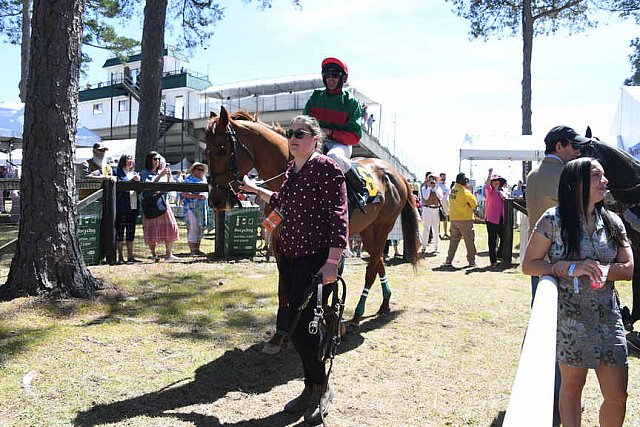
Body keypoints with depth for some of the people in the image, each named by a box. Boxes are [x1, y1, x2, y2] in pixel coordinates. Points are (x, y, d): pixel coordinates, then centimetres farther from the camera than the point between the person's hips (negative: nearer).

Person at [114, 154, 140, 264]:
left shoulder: (135, 174, 21)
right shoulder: (118, 172, 3)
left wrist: (138, 181, -1)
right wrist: (132, 180, -19)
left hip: (133, 207, 6)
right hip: (121, 207, -6)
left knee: (131, 231, 8)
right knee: (120, 231, -3)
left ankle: (130, 256, 12)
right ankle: (120, 257, 0)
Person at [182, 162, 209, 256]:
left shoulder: (204, 180, 19)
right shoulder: (189, 179, -4)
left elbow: (206, 191, 29)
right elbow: (184, 193, -15)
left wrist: (205, 195, 8)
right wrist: (196, 196, -24)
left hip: (202, 207, 8)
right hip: (191, 207, -8)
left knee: (201, 227, 9)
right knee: (193, 227, -9)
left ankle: (197, 249, 17)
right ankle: (193, 249, -6)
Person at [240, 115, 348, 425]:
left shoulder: (326, 168, -12)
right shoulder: (290, 169, 13)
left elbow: (338, 216, -19)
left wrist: (332, 263, -26)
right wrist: (255, 189, 30)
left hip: (316, 261, -8)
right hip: (289, 259, 8)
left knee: (301, 329, -6)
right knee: (299, 327, 14)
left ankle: (321, 389, 18)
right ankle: (312, 389, 30)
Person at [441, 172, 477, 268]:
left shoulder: (452, 190, 6)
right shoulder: (465, 192, -14)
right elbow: (474, 204, -10)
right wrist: (469, 208, 9)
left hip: (453, 218, 6)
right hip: (465, 219, -6)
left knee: (454, 240, 10)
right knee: (469, 240, 6)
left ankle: (448, 261, 6)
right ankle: (471, 261, 12)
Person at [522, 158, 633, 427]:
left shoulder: (612, 222, 5)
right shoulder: (554, 220, -8)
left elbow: (628, 268, 5)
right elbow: (528, 265, -6)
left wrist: (604, 270, -15)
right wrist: (571, 268, -19)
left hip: (608, 318, 4)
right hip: (570, 319, -4)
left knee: (618, 395, 7)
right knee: (572, 386, 12)